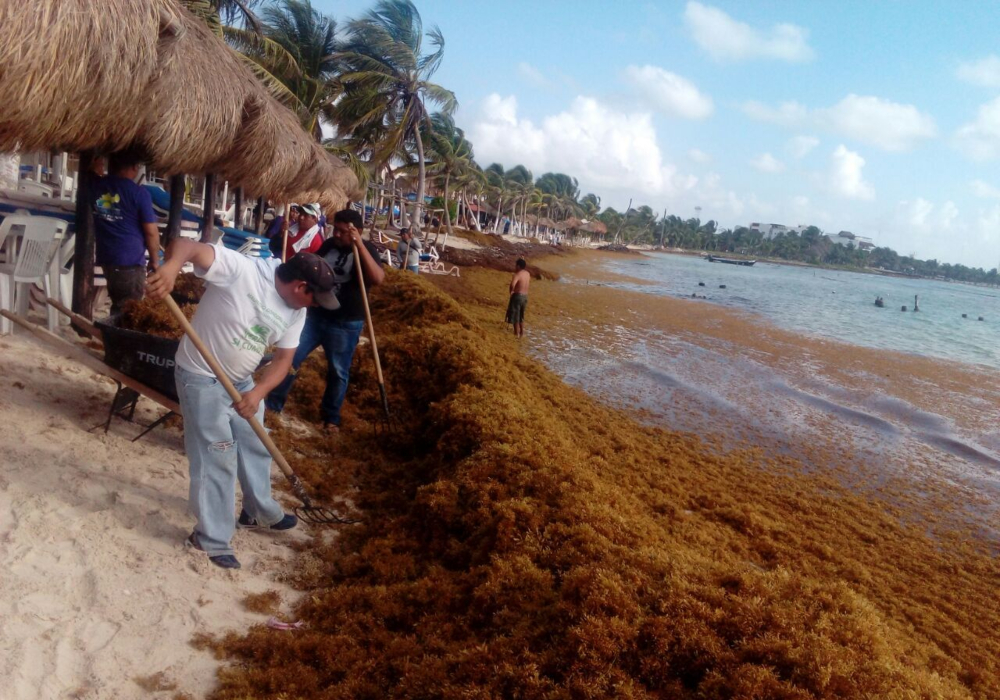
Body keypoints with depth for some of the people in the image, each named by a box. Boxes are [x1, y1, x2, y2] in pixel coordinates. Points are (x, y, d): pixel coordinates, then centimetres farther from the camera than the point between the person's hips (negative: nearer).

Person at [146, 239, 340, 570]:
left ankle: (260, 512, 44)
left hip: (242, 380, 8)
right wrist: (171, 265, -59)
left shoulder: (296, 312, -5)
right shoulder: (238, 269, -26)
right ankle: (212, 540, 13)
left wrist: (257, 392, -20)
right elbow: (187, 244, -36)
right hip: (202, 378, -8)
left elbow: (283, 359, -3)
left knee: (255, 446, 21)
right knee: (216, 458, -4)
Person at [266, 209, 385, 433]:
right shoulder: (329, 244, 5)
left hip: (345, 324, -4)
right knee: (289, 358, 3)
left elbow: (378, 279, -29)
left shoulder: (366, 250, -9)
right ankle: (272, 403, 18)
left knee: (338, 372, 8)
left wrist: (360, 245, -31)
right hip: (315, 315, 4)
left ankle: (331, 418, 24)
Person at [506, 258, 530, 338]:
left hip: (517, 296, -8)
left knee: (515, 316, 4)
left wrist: (511, 291, -16)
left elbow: (512, 284, -36)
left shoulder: (517, 274, -19)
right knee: (521, 316, 21)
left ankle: (517, 334, 9)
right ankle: (522, 333, 28)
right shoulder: (527, 274, 5)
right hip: (525, 296, 8)